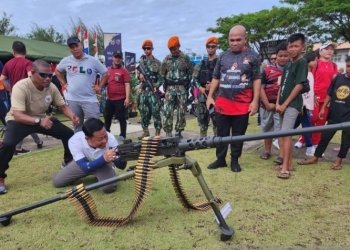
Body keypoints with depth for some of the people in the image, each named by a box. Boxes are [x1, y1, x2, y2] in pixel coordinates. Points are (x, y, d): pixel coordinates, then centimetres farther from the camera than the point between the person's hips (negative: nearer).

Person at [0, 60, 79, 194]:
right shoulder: (21, 87, -31)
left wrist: (72, 116, -27)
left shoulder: (51, 87, -14)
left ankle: (69, 163, 22)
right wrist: (39, 121, -55)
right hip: (19, 120, -5)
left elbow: (63, 106, -5)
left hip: (42, 119, 6)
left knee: (69, 134, -3)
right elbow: (17, 115, -38)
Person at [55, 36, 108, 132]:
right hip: (72, 99, 3)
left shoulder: (93, 60, -4)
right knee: (77, 125, 14)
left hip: (89, 99, -2)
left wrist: (99, 86, -1)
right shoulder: (66, 61, 3)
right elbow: (57, 71, 21)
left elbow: (105, 73, 5)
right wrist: (64, 84, 11)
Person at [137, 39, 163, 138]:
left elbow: (161, 77, -2)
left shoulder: (157, 62, 1)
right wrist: (139, 75, -8)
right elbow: (138, 72, 16)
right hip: (143, 90, 4)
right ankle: (145, 131, 19)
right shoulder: (141, 61, 14)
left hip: (153, 90, -4)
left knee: (155, 111, -6)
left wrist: (156, 86, -17)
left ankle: (158, 132, 0)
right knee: (143, 111, 8)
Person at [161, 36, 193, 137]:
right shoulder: (166, 59, 8)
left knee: (181, 111, 4)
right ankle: (168, 133, -1)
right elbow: (162, 74, 13)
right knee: (167, 111, -6)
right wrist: (165, 86, 6)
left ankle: (178, 131, 16)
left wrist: (187, 84, -2)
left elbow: (191, 72, 6)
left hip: (182, 88, -1)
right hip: (170, 88, 1)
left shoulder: (185, 58, 2)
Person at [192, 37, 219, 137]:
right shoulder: (202, 63, 15)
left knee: (216, 122, -5)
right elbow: (195, 78, 12)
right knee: (202, 121, 11)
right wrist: (200, 87, -5)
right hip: (202, 95, 5)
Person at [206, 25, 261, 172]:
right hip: (222, 103, 3)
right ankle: (220, 159, 22)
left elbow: (257, 79, 1)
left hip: (243, 104, -2)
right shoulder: (223, 57, 10)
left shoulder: (253, 56, 2)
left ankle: (235, 160, 22)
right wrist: (210, 96, 8)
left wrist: (255, 101, -6)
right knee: (222, 134, 9)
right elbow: (216, 78, 15)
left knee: (238, 135, 8)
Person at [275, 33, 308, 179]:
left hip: (293, 104, -8)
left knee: (286, 134, -14)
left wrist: (285, 104, -14)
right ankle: (288, 163, 20)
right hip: (283, 104, 8)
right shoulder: (288, 64, 15)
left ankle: (285, 167, -10)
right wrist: (278, 103, 1)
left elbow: (299, 85, -14)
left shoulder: (302, 62, -7)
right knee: (286, 134, 10)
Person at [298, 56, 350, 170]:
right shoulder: (338, 78, 3)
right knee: (325, 136, 10)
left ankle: (339, 160, 26)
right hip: (333, 115, 3)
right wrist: (323, 108, 6)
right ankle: (315, 158, 20)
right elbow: (329, 94, 10)